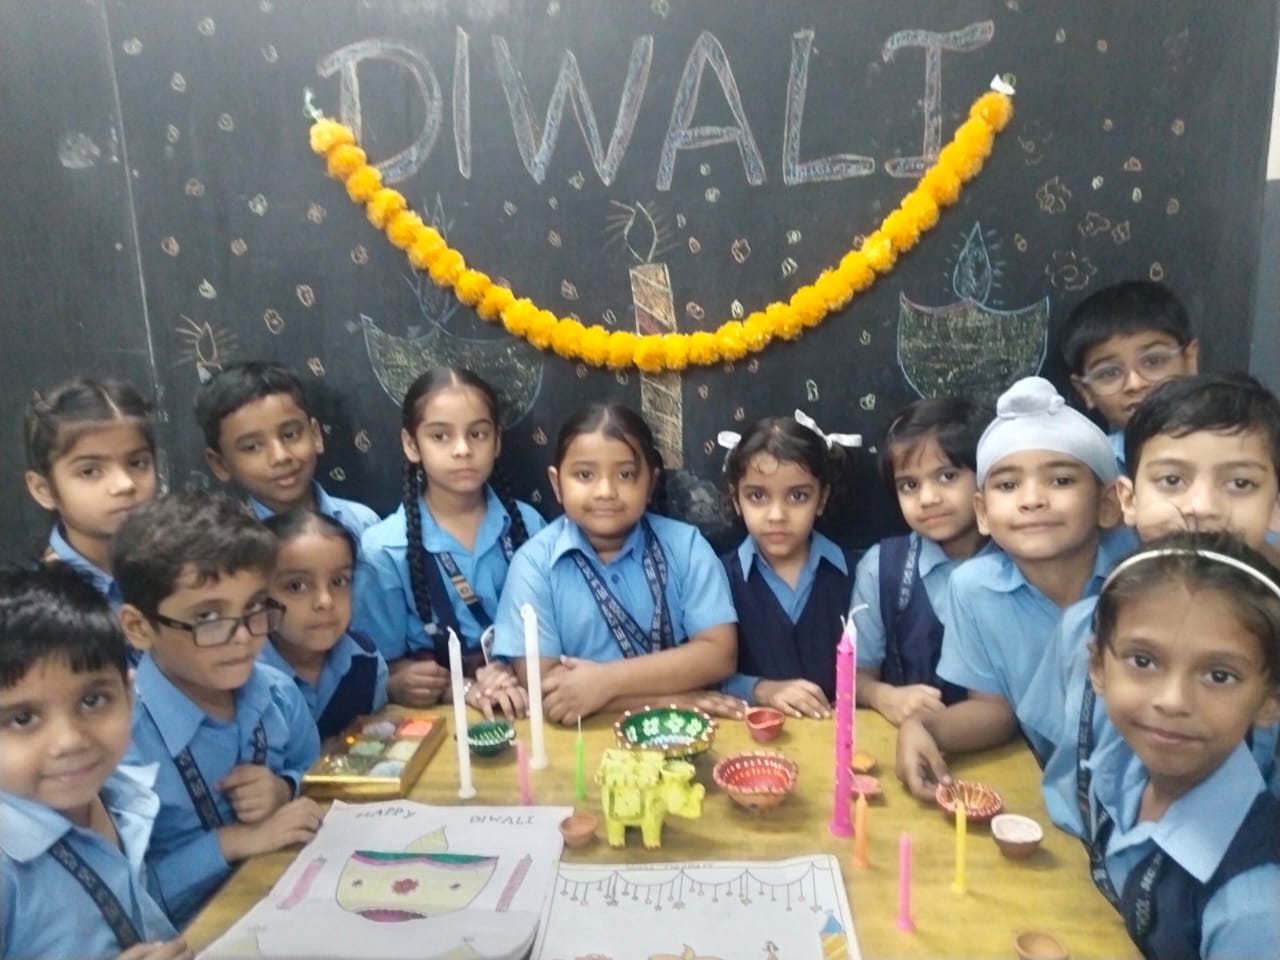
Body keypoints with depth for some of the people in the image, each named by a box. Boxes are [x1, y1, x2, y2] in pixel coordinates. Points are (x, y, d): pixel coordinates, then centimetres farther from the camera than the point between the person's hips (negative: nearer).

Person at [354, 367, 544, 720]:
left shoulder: (527, 524, 0)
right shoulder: (383, 550, -7)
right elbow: (382, 670, -3)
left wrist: (523, 675, -11)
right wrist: (465, 688, -17)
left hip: (528, 708, 1)